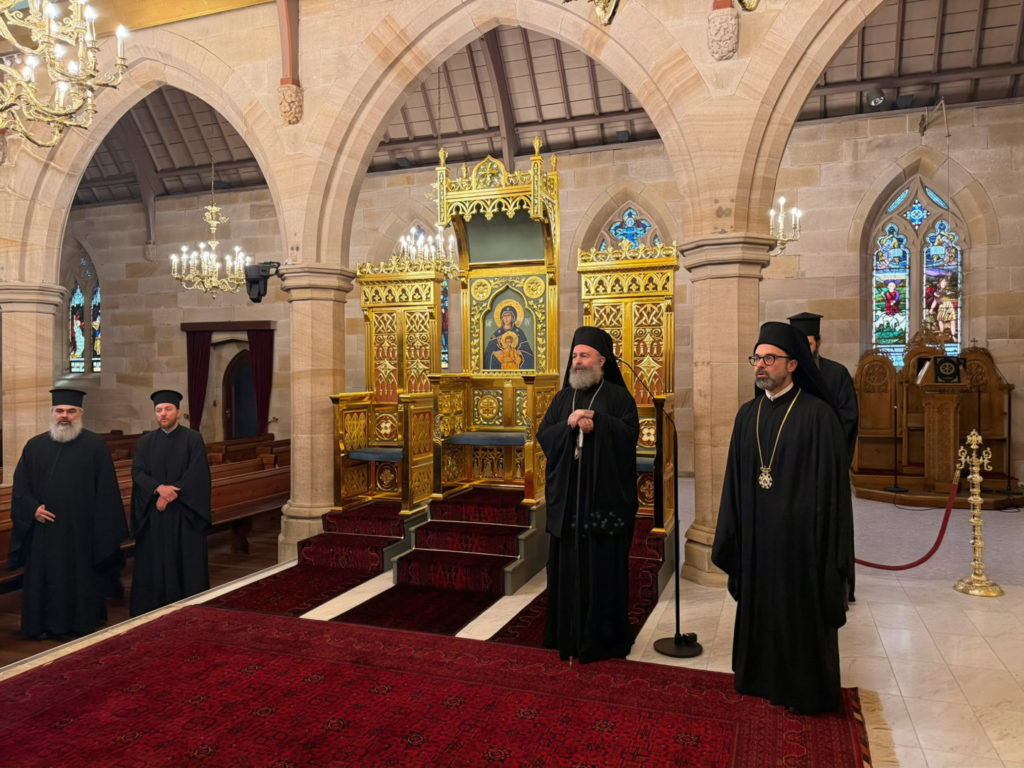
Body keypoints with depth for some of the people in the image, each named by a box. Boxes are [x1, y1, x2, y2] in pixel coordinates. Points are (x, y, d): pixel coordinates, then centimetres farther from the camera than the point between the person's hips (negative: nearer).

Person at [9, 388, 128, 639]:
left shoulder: (95, 445, -3)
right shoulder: (35, 446, 7)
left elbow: (106, 489, -4)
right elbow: (20, 486, 9)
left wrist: (102, 530, -9)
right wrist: (32, 508, -10)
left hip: (81, 531, -3)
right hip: (44, 532, 3)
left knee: (82, 577, 6)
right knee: (45, 579, 9)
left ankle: (84, 621, 21)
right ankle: (46, 623, 24)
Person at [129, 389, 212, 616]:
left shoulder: (193, 439, 1)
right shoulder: (146, 441, 10)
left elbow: (196, 474, -8)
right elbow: (137, 472, -1)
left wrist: (171, 493, -17)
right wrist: (159, 488, -18)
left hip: (184, 513, -2)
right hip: (154, 514, 2)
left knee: (187, 562, 0)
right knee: (154, 562, 4)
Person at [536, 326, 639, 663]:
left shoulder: (618, 397, 1)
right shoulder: (562, 398, 13)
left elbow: (629, 434, -11)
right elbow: (543, 437, 5)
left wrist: (596, 423, -17)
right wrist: (568, 425, -12)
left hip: (604, 497, -4)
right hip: (567, 497, 4)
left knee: (603, 566, 2)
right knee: (568, 565, 8)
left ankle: (604, 636, 14)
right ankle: (568, 633, 20)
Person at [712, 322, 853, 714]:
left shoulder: (817, 414, -11)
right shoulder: (748, 414, 6)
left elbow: (831, 481, -11)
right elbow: (735, 480, 9)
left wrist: (826, 545, -14)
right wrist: (730, 538, 8)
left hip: (798, 532, -5)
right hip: (756, 533, 5)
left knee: (801, 609, 7)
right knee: (760, 606, 14)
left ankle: (807, 692, 26)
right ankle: (765, 679, 33)